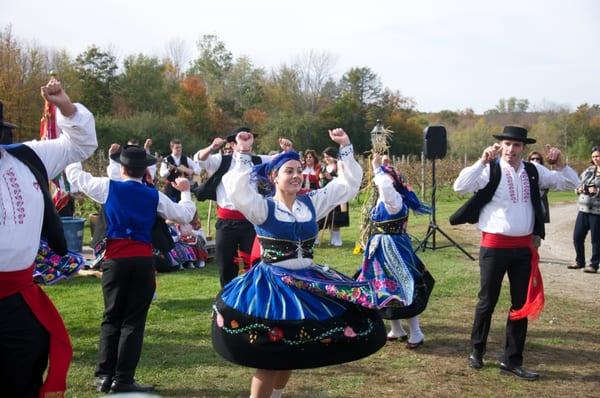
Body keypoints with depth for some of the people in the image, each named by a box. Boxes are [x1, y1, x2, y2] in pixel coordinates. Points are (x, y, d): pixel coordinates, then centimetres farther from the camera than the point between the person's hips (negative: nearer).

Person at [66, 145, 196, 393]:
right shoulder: (155, 195, 4)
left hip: (115, 260, 1)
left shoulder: (109, 187, 1)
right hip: (143, 261, 0)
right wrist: (185, 192, 29)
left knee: (112, 318, 12)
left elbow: (75, 174, 14)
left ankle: (104, 376, 11)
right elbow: (185, 215, 12)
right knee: (134, 320, 3)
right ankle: (123, 380, 3)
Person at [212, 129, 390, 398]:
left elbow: (349, 183, 7)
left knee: (293, 351, 16)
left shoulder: (312, 202, 5)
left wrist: (345, 147, -1)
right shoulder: (262, 207, -9)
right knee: (270, 354, -1)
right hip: (272, 284, -5)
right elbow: (235, 189, -29)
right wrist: (242, 153, -30)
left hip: (307, 282, 6)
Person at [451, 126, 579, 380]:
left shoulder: (533, 171, 4)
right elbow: (460, 187, -23)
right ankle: (476, 352, 26)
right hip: (494, 246, -4)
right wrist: (483, 161, -29)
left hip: (523, 246, 5)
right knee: (487, 302, 7)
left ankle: (512, 361, 21)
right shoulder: (490, 170, -9)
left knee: (522, 303, 9)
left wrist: (560, 164, -9)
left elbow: (571, 184, 9)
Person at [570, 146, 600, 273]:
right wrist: (580, 189, -1)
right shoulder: (588, 170, 13)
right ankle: (579, 261, 26)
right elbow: (578, 184, 18)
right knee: (577, 237, 9)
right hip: (583, 210, 6)